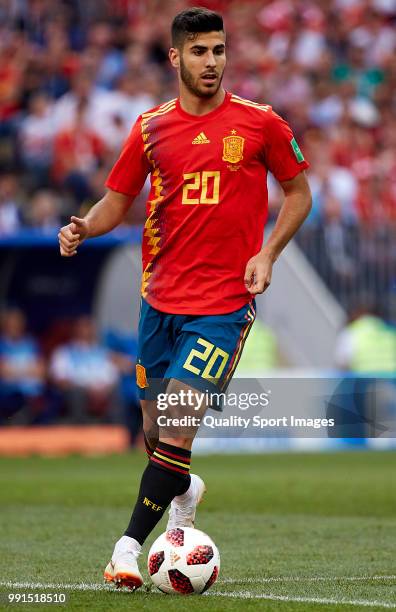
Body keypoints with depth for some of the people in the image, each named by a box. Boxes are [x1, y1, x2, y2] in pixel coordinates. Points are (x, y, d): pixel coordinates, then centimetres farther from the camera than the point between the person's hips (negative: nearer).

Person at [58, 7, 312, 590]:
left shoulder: (259, 123, -2)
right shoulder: (151, 128, 5)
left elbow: (298, 192, 9)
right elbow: (117, 201, 12)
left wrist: (268, 253, -5)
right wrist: (83, 228, -10)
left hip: (224, 300, -4)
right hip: (160, 297, 4)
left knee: (179, 423, -15)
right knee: (154, 429, 11)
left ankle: (130, 546, -10)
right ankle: (184, 490, 44)